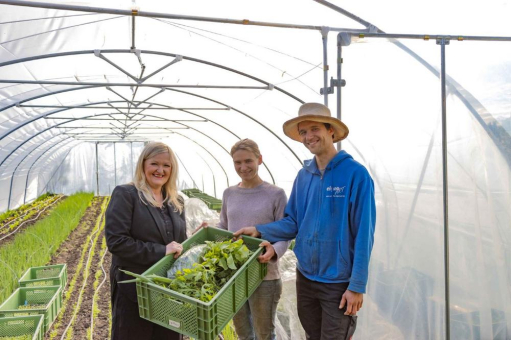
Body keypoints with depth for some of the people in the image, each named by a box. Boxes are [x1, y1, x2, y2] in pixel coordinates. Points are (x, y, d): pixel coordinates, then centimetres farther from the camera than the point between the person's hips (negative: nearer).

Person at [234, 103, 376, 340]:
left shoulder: (355, 174, -14)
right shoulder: (303, 175, 2)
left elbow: (364, 234, -15)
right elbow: (293, 223, 7)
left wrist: (357, 285, -15)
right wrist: (259, 230, -7)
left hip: (339, 282, -5)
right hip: (305, 276, 6)